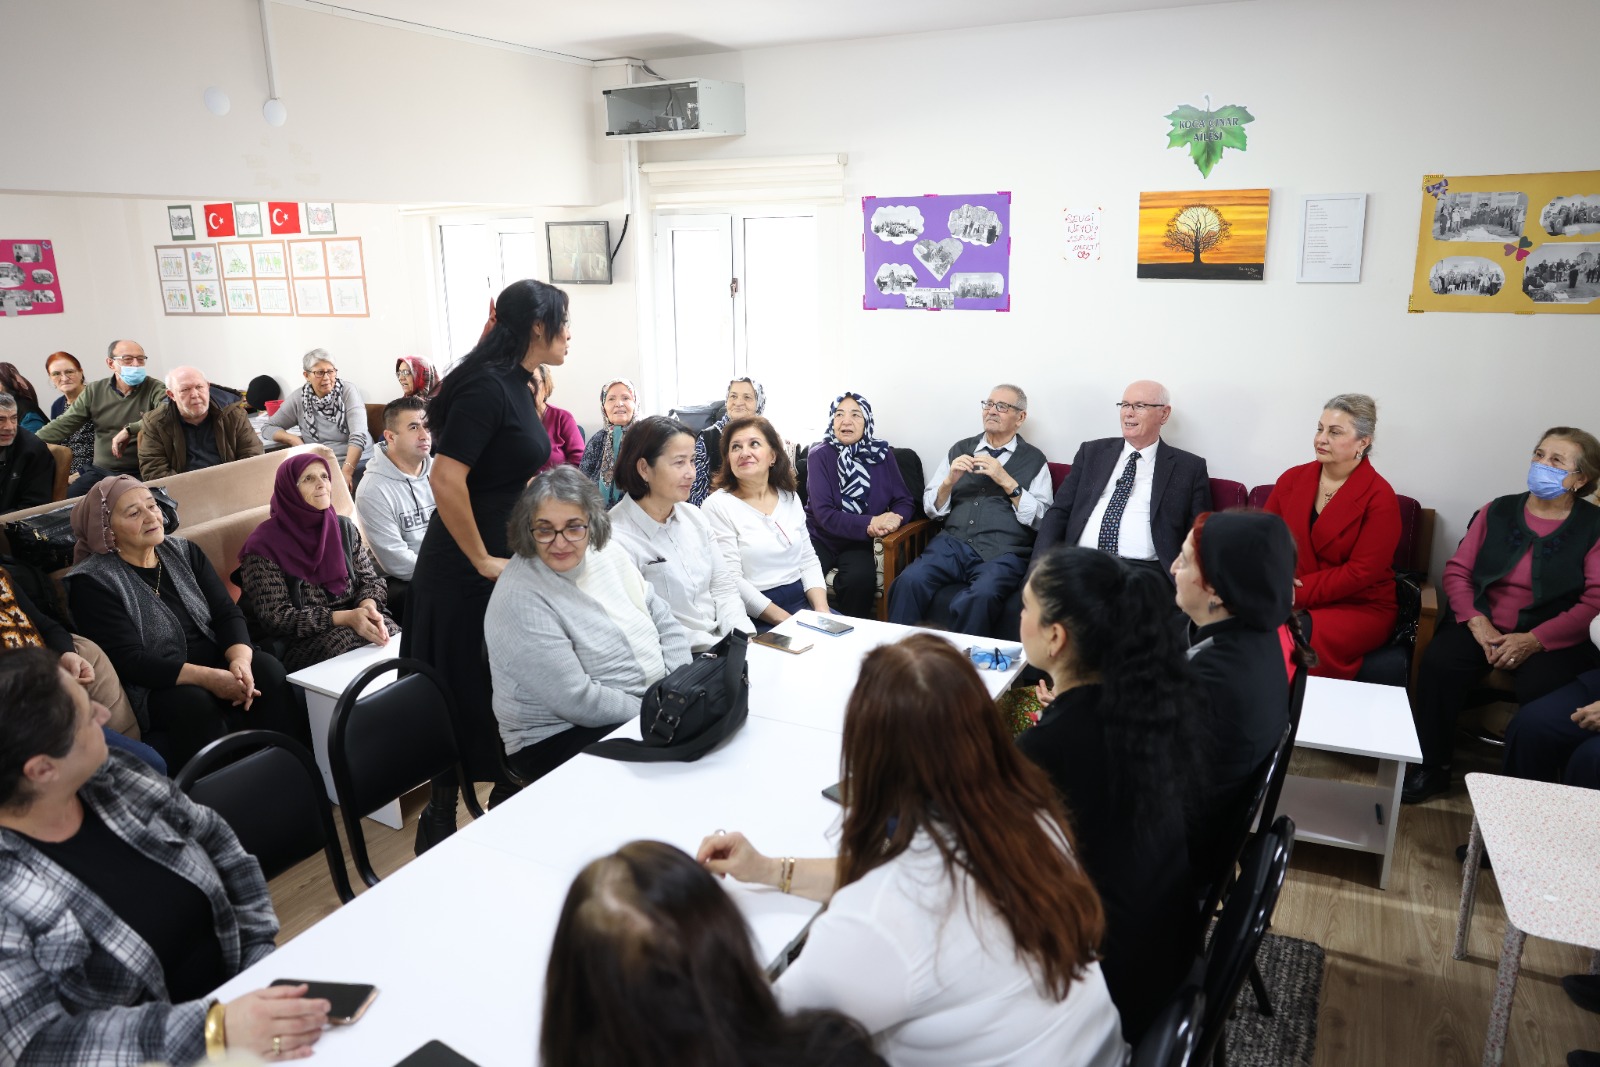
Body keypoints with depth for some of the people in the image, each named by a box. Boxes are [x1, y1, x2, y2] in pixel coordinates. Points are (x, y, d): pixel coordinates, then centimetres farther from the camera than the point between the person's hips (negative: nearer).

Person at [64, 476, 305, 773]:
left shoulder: (185, 552, 11)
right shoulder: (91, 582, -5)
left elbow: (228, 612, 2)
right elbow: (130, 661, -15)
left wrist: (240, 659, -20)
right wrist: (208, 678, -26)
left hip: (217, 660, 5)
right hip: (158, 687, -4)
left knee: (268, 670, -25)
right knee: (195, 703, -35)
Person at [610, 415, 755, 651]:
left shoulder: (694, 516, 9)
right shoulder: (617, 538, -15)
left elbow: (722, 585, 10)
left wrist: (744, 638, -7)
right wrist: (725, 648, -19)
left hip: (724, 641, 7)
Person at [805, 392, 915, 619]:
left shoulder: (882, 454, -1)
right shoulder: (819, 455, -9)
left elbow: (904, 501, 1)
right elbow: (823, 513, -16)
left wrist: (894, 519, -23)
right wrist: (869, 524, -28)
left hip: (857, 541, 1)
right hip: (819, 537, -1)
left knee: (861, 579, -29)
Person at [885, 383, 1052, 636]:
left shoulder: (1034, 460, 11)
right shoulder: (960, 449, 18)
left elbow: (1041, 520, 0)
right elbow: (931, 509, 17)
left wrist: (1006, 481, -9)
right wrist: (950, 480, -2)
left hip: (1003, 552, -3)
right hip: (953, 542, 3)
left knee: (980, 596, -35)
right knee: (909, 581, -27)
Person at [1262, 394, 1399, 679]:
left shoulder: (1380, 498, -7)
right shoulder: (1292, 479, 7)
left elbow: (1361, 572, -12)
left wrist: (1298, 593, -19)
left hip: (1360, 608, -3)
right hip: (1289, 600, 4)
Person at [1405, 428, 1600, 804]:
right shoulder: (1497, 511, 10)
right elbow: (1457, 571, 6)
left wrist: (1532, 641, -18)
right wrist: (1477, 623, -10)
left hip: (1553, 638, -2)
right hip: (1484, 625, 3)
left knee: (1539, 690, -33)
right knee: (1438, 663, -26)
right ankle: (1430, 769, -10)